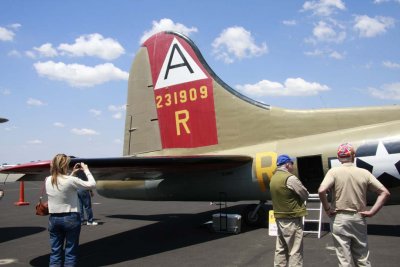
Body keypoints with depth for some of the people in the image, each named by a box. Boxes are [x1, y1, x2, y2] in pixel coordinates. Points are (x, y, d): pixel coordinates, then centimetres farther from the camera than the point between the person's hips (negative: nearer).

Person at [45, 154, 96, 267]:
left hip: (53, 219, 5)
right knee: (70, 253, 6)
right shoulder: (71, 180, -18)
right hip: (70, 218, -5)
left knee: (55, 252, 11)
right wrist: (86, 170, 2)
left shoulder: (48, 180, 0)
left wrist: (72, 173, 18)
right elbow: (92, 184, -9)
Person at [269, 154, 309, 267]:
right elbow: (305, 195, -9)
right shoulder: (290, 178, -17)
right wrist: (297, 199, 9)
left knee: (281, 249, 15)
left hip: (279, 217, 8)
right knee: (295, 251, -1)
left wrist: (292, 198, 6)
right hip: (292, 219, -8)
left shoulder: (273, 178, 8)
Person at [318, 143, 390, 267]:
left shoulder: (334, 171, -8)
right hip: (359, 219, 3)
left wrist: (327, 209, -8)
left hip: (339, 219, -2)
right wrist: (371, 212, -1)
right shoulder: (364, 173, 0)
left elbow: (321, 191, -22)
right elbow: (385, 192, -1)